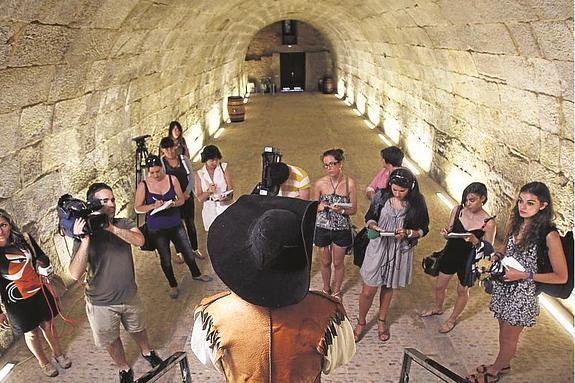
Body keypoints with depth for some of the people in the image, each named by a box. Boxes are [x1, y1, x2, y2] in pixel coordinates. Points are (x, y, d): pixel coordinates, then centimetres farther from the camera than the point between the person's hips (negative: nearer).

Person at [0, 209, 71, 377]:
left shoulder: (24, 239, -12)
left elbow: (41, 257, 6)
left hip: (39, 292, 3)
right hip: (17, 302, -3)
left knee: (48, 324, 20)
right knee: (31, 333, 17)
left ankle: (58, 354, 44)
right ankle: (43, 363, 41)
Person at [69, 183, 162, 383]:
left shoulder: (124, 224, -7)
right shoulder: (84, 233, -16)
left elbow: (139, 240, -29)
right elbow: (75, 274, -27)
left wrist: (112, 228, -40)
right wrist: (85, 239, -37)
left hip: (130, 296, 3)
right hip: (101, 303, -2)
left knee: (138, 329, 26)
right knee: (111, 341, 18)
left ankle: (147, 352, 56)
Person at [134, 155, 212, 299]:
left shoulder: (172, 179, -5)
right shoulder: (143, 186, -10)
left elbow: (181, 199, 1)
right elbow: (137, 208, -6)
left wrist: (172, 203, -20)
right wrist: (153, 206, -23)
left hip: (175, 224, 2)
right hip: (157, 229, -2)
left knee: (187, 251, 13)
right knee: (165, 258, 10)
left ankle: (196, 274, 41)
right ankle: (173, 285, 33)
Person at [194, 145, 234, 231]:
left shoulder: (224, 167, 5)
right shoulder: (199, 174, 5)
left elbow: (230, 188, -2)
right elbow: (200, 198, 3)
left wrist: (226, 197, -24)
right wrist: (208, 191, -17)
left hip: (225, 206, -1)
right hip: (210, 210, 1)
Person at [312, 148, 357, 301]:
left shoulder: (349, 183, -12)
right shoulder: (320, 183, -9)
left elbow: (354, 209, -5)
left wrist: (341, 210, -24)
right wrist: (320, 207, -20)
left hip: (342, 230, -1)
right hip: (322, 228, 1)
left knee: (338, 263, 15)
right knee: (325, 262, 18)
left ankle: (337, 291, 39)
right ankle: (326, 289, 43)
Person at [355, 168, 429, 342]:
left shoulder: (417, 202, -11)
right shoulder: (381, 196, -10)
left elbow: (423, 229, -2)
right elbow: (369, 218, 2)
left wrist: (407, 233, -20)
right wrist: (374, 227, -20)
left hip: (400, 251, 1)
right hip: (378, 248, 0)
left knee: (389, 287, 20)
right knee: (368, 291, 2)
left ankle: (381, 320, 44)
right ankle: (361, 322, 29)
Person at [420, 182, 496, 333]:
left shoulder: (488, 223, -22)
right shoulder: (457, 210, -12)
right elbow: (450, 233, 1)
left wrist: (475, 241, -33)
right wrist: (446, 233, -22)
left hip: (469, 261, -3)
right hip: (450, 255, 4)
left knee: (462, 291, 20)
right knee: (439, 286, 21)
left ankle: (452, 319, 45)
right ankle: (438, 308, 52)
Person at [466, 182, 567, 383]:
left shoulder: (549, 235, -22)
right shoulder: (514, 223, -3)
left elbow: (561, 276, -15)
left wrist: (525, 275, -21)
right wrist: (497, 256, -6)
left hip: (522, 294, -5)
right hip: (503, 286, 6)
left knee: (508, 337, 16)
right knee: (504, 330, 24)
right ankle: (503, 364, 47)